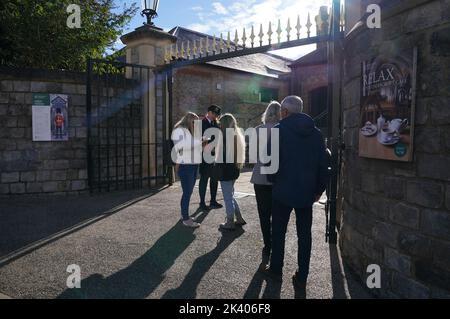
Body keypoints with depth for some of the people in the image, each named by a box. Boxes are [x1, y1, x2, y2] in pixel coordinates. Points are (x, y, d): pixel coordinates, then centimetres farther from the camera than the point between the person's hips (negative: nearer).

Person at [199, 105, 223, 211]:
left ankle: (213, 200, 22)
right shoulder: (202, 123, -7)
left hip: (214, 155, 7)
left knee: (214, 178, 11)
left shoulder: (215, 124, 13)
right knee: (204, 179, 0)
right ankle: (202, 203, 9)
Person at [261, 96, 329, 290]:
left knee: (278, 231, 13)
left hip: (283, 190, -3)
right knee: (304, 234, 10)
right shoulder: (316, 132, 4)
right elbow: (323, 164, 4)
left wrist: (274, 179, 7)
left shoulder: (279, 130, -8)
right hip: (307, 192, 3)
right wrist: (319, 189, 11)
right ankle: (302, 278, 16)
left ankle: (276, 269, 25)